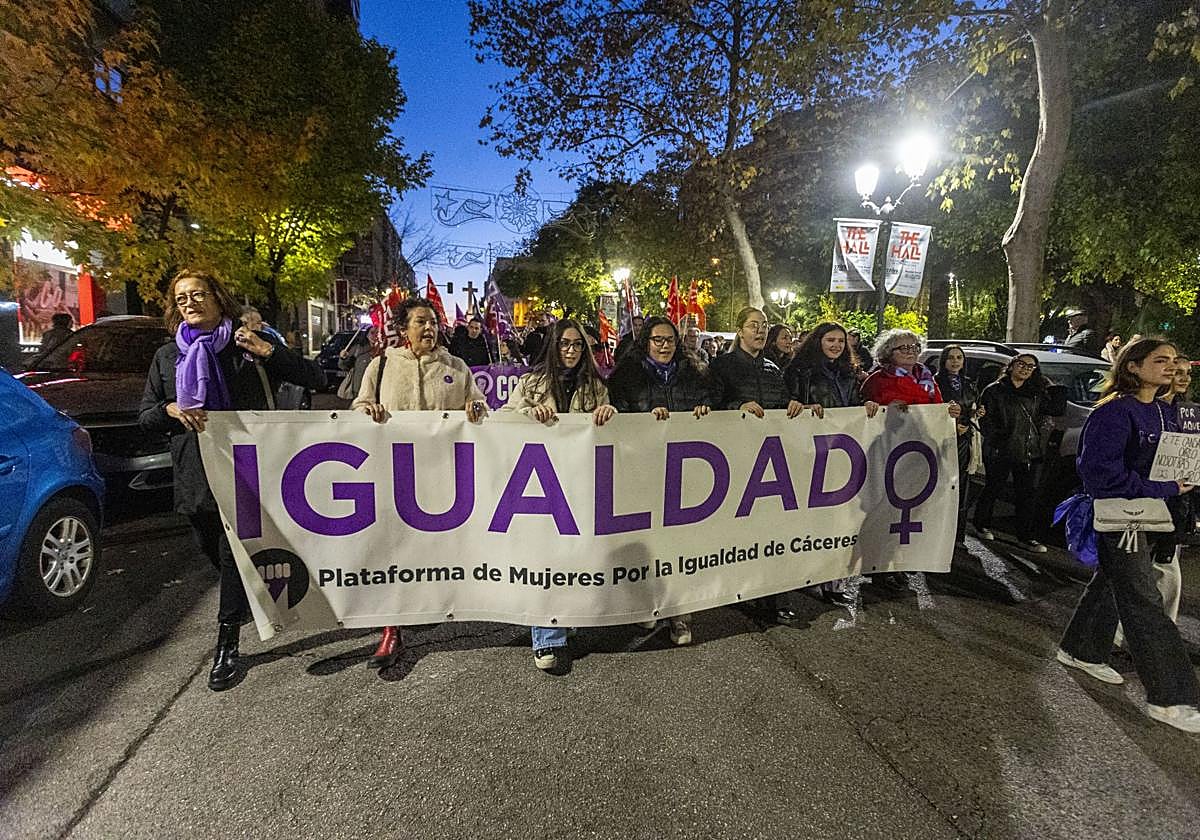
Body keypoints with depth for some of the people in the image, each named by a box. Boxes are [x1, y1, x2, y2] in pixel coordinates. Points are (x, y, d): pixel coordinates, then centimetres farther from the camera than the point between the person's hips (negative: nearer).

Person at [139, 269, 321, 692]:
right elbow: (145, 416, 12)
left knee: (234, 552, -2)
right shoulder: (167, 356, 10)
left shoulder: (249, 344, -1)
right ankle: (249, 595, 47)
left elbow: (309, 379, -5)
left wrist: (268, 351, -20)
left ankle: (227, 647, 11)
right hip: (195, 472, 5)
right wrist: (171, 409, -11)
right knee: (211, 549, 17)